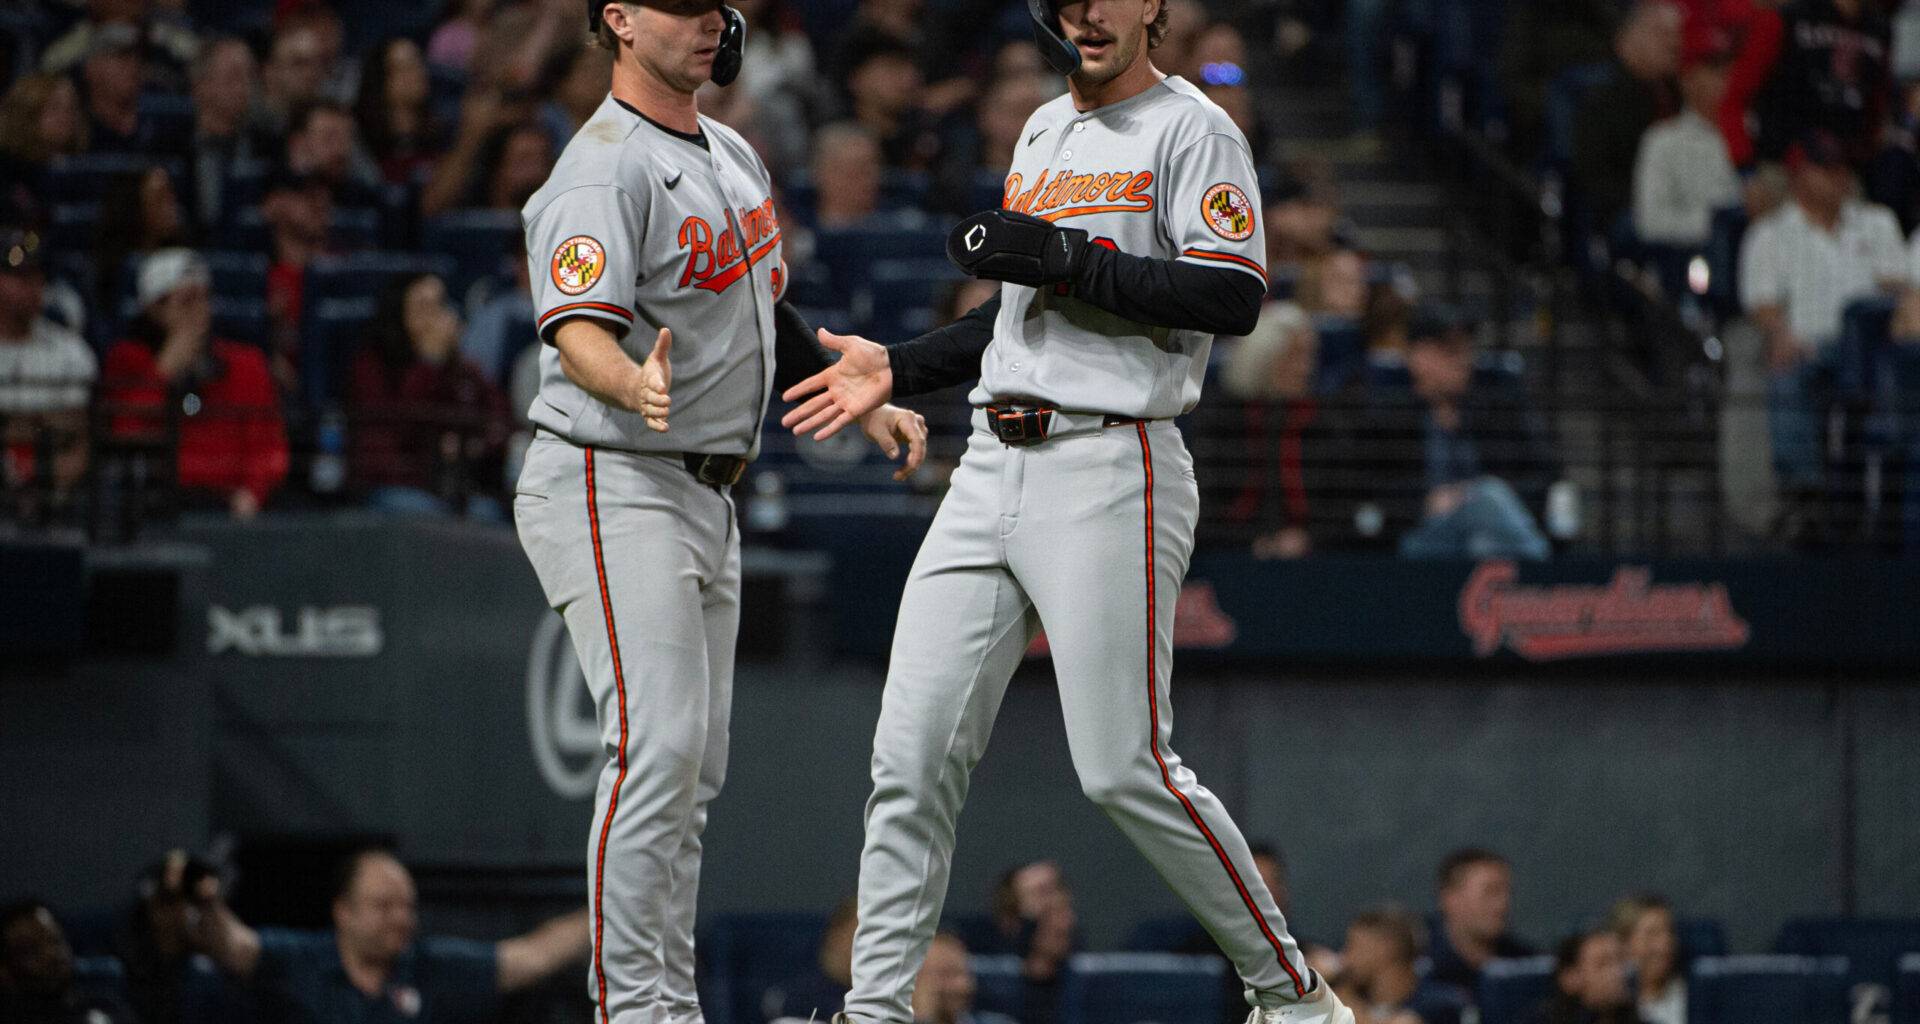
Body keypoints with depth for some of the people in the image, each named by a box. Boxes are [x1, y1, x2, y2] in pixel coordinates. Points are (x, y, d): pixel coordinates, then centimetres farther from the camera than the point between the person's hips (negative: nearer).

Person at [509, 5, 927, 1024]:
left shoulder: (731, 155, 14)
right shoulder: (606, 170, -17)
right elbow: (579, 330, -32)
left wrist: (862, 403, 21)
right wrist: (636, 385, -52)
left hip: (705, 497, 10)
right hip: (610, 488, -10)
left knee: (695, 770, 10)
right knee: (659, 748, -18)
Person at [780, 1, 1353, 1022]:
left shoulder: (1191, 131, -5)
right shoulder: (1044, 130, 20)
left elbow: (1235, 297, -18)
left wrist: (1063, 256, -20)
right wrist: (900, 369, 23)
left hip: (1109, 474, -7)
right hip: (993, 468, 7)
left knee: (1124, 769, -9)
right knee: (912, 753, 0)